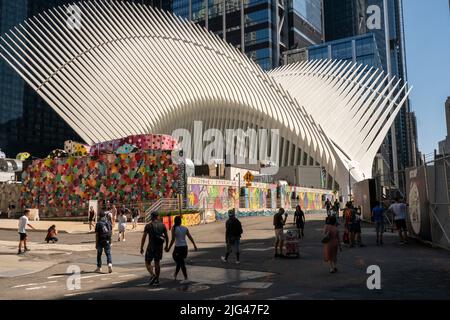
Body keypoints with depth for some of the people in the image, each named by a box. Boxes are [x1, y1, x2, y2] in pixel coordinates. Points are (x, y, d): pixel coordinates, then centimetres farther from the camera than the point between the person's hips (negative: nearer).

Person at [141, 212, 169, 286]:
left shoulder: (148, 226, -5)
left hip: (151, 246, -3)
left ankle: (153, 275, -14)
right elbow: (166, 237, 7)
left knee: (147, 262, 7)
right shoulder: (162, 225, 3)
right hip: (159, 246, 3)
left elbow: (144, 237, -7)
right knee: (157, 263, 13)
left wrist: (141, 248, 0)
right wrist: (166, 246, 20)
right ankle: (157, 280, 14)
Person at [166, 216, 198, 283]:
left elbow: (173, 240, -14)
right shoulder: (185, 228, 2)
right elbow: (190, 237, 4)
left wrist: (169, 248, -8)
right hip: (185, 247, 5)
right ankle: (175, 275, 39)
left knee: (181, 263, 0)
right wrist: (195, 245, 11)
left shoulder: (174, 229, -10)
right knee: (180, 261, 22)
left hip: (178, 247, -5)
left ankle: (186, 278, -2)